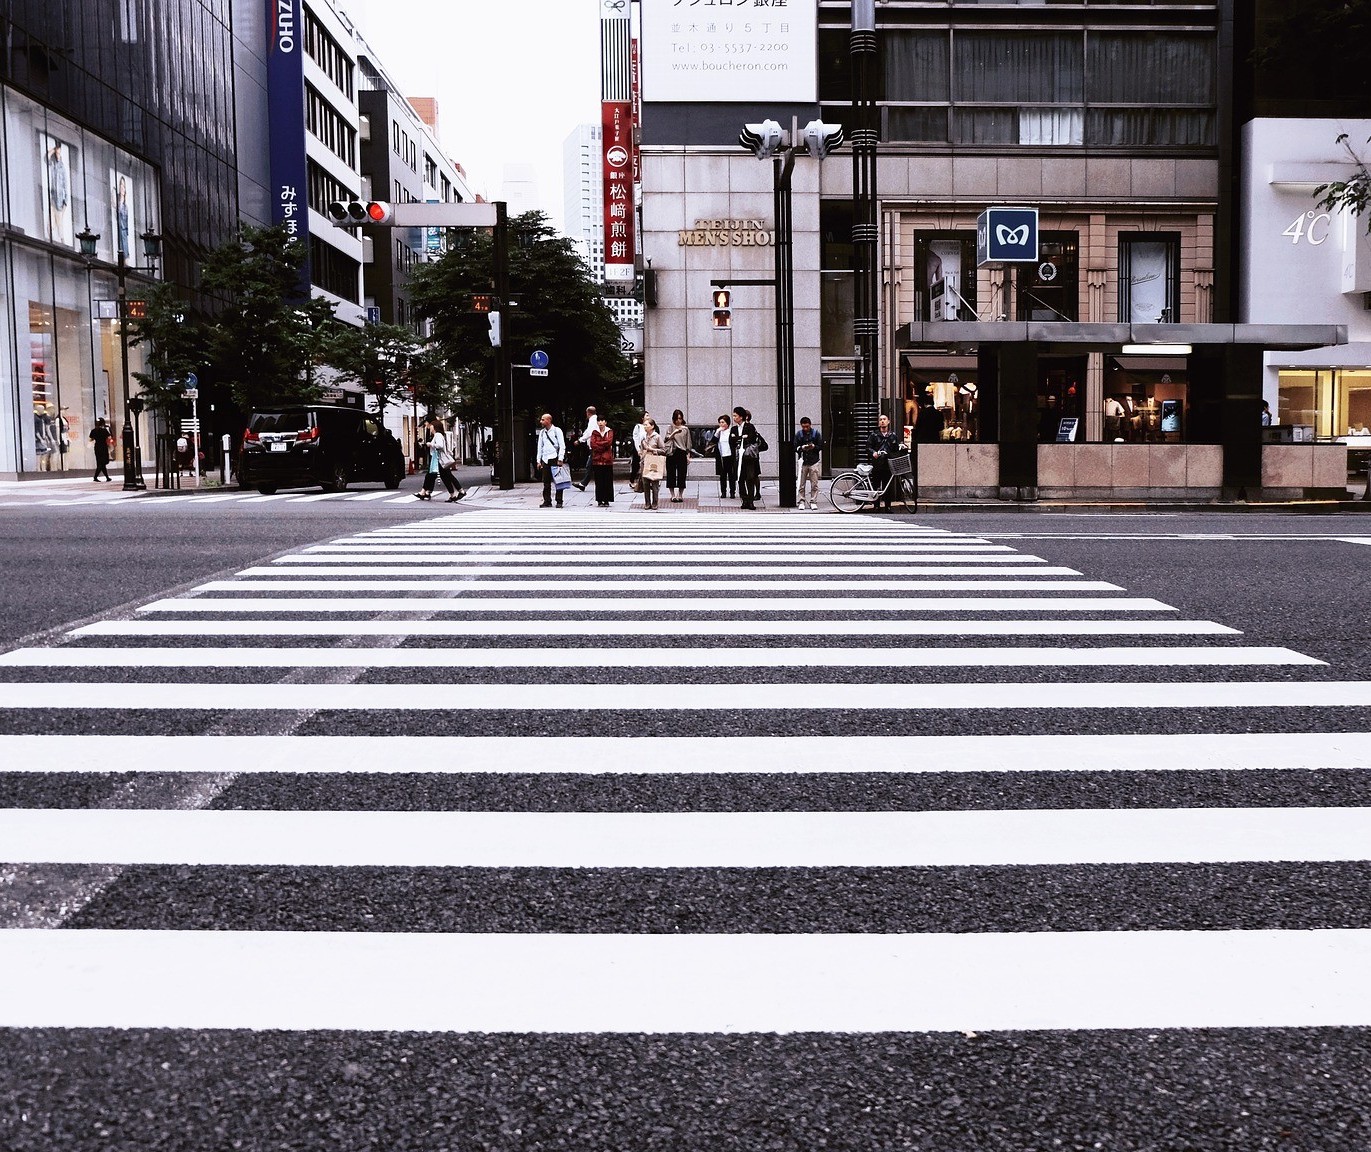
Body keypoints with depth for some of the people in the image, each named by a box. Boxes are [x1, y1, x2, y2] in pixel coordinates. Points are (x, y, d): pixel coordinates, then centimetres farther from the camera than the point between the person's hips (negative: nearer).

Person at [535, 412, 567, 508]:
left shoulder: (557, 431, 0)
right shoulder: (542, 432, 14)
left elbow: (562, 446, -4)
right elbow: (540, 447, 17)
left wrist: (560, 459, -11)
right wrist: (538, 460, 10)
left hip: (555, 458, -5)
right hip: (545, 459, 5)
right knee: (546, 482, 3)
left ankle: (559, 501, 2)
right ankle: (547, 501, 8)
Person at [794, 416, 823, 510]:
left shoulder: (816, 433, 3)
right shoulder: (798, 434, 4)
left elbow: (821, 446, 4)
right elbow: (795, 448, 4)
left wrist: (814, 447, -14)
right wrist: (802, 448, -15)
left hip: (814, 461, 0)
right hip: (803, 462, 0)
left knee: (814, 484, 0)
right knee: (801, 484, 0)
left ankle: (813, 502, 7)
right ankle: (800, 502, 7)